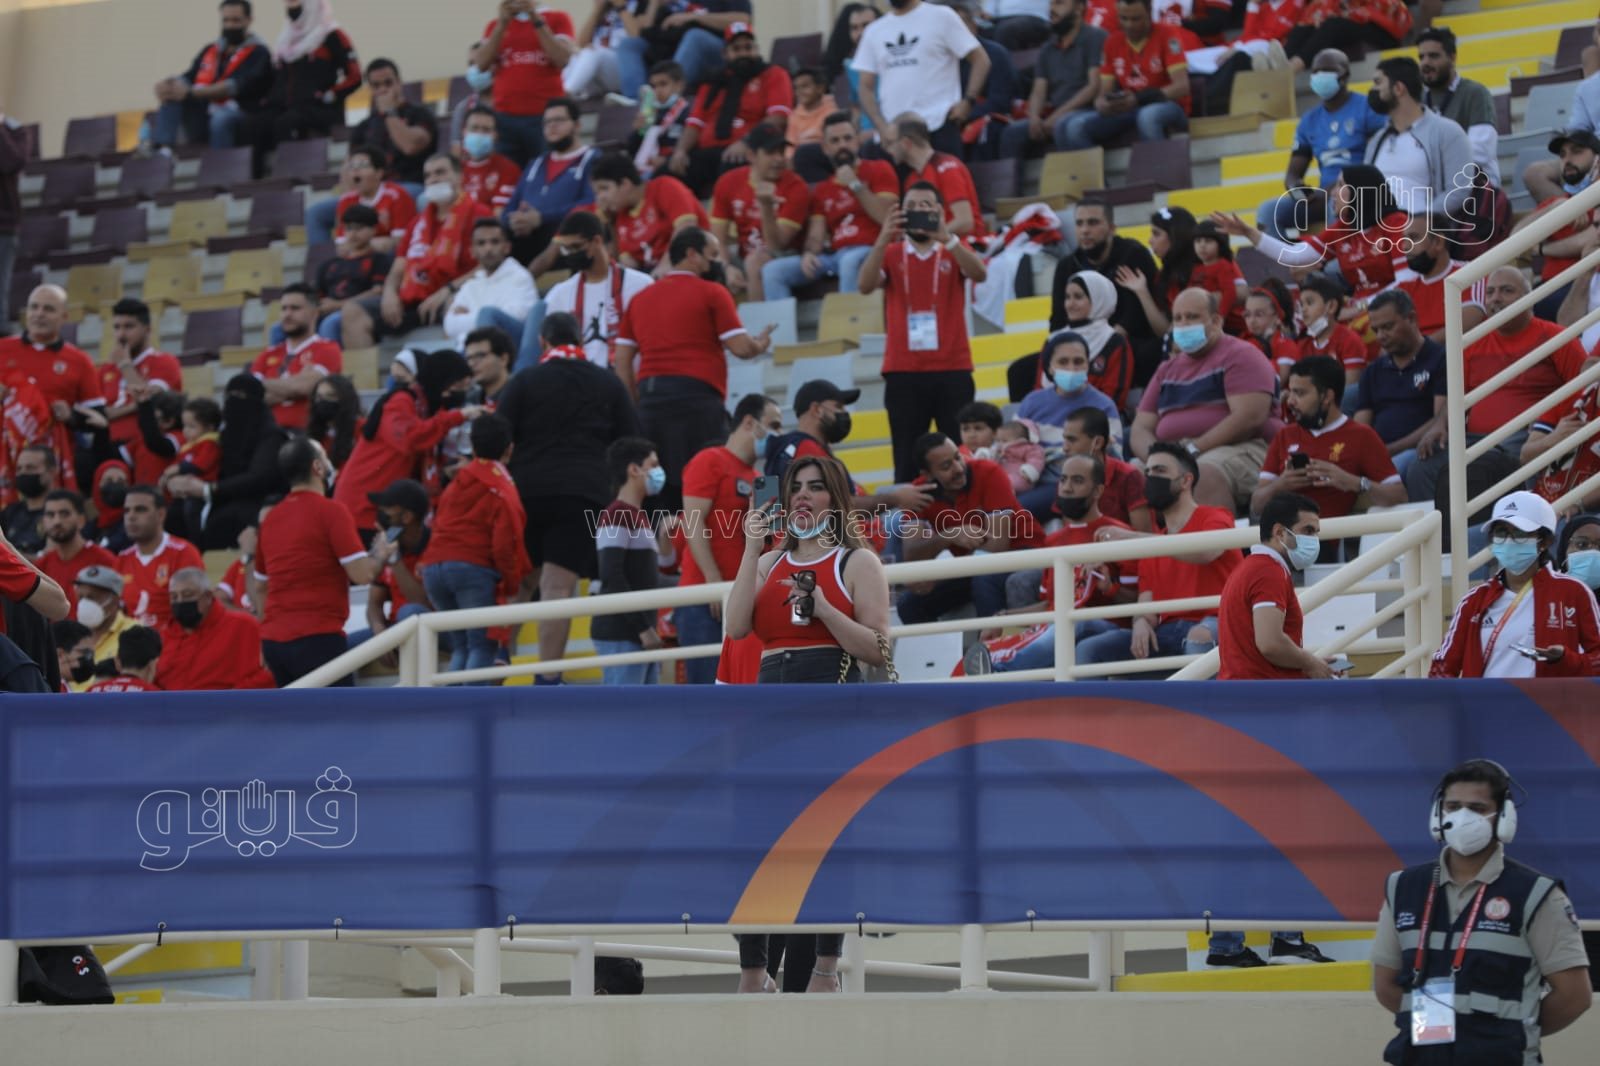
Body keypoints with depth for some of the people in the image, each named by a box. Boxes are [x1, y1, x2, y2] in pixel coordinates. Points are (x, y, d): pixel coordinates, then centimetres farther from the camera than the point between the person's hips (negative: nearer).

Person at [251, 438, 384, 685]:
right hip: (317, 637, -7)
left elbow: (258, 588, 22)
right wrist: (381, 556, 6)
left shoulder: (271, 518, 14)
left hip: (273, 638, 7)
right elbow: (362, 573, -13)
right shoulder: (330, 511, -8)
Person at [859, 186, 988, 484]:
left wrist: (946, 238, -27)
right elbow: (866, 286, -10)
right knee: (907, 460, -1)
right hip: (903, 372, 0)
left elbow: (979, 273, -13)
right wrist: (883, 240, -22)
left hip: (952, 371, 0)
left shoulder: (954, 251, 8)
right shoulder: (891, 254, 9)